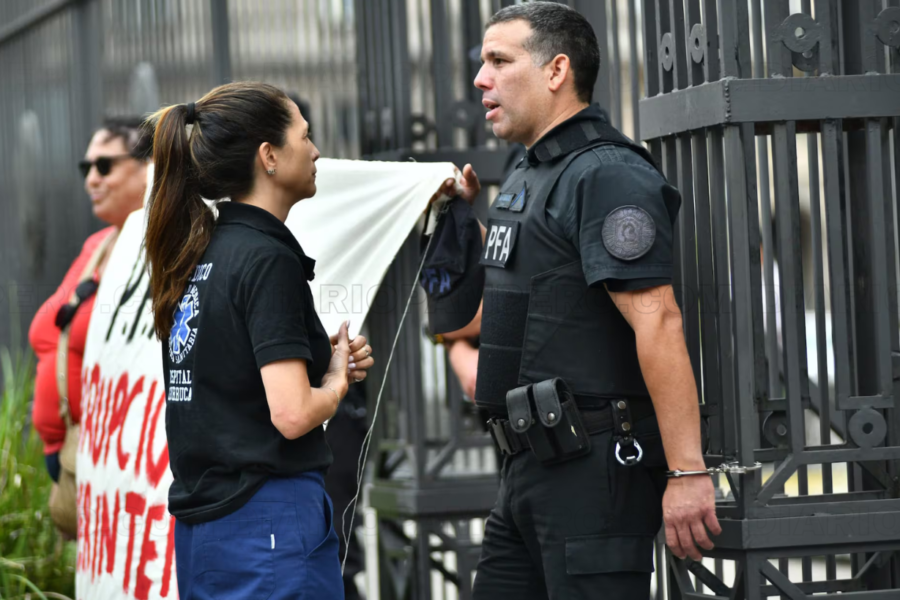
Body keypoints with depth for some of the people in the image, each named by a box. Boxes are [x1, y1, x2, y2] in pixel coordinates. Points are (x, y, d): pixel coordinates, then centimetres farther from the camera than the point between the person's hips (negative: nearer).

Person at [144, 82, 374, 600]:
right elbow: (292, 414, -21)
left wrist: (327, 358, 11)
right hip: (271, 517, -9)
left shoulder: (200, 253, 11)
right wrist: (337, 381, -1)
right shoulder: (267, 259, -14)